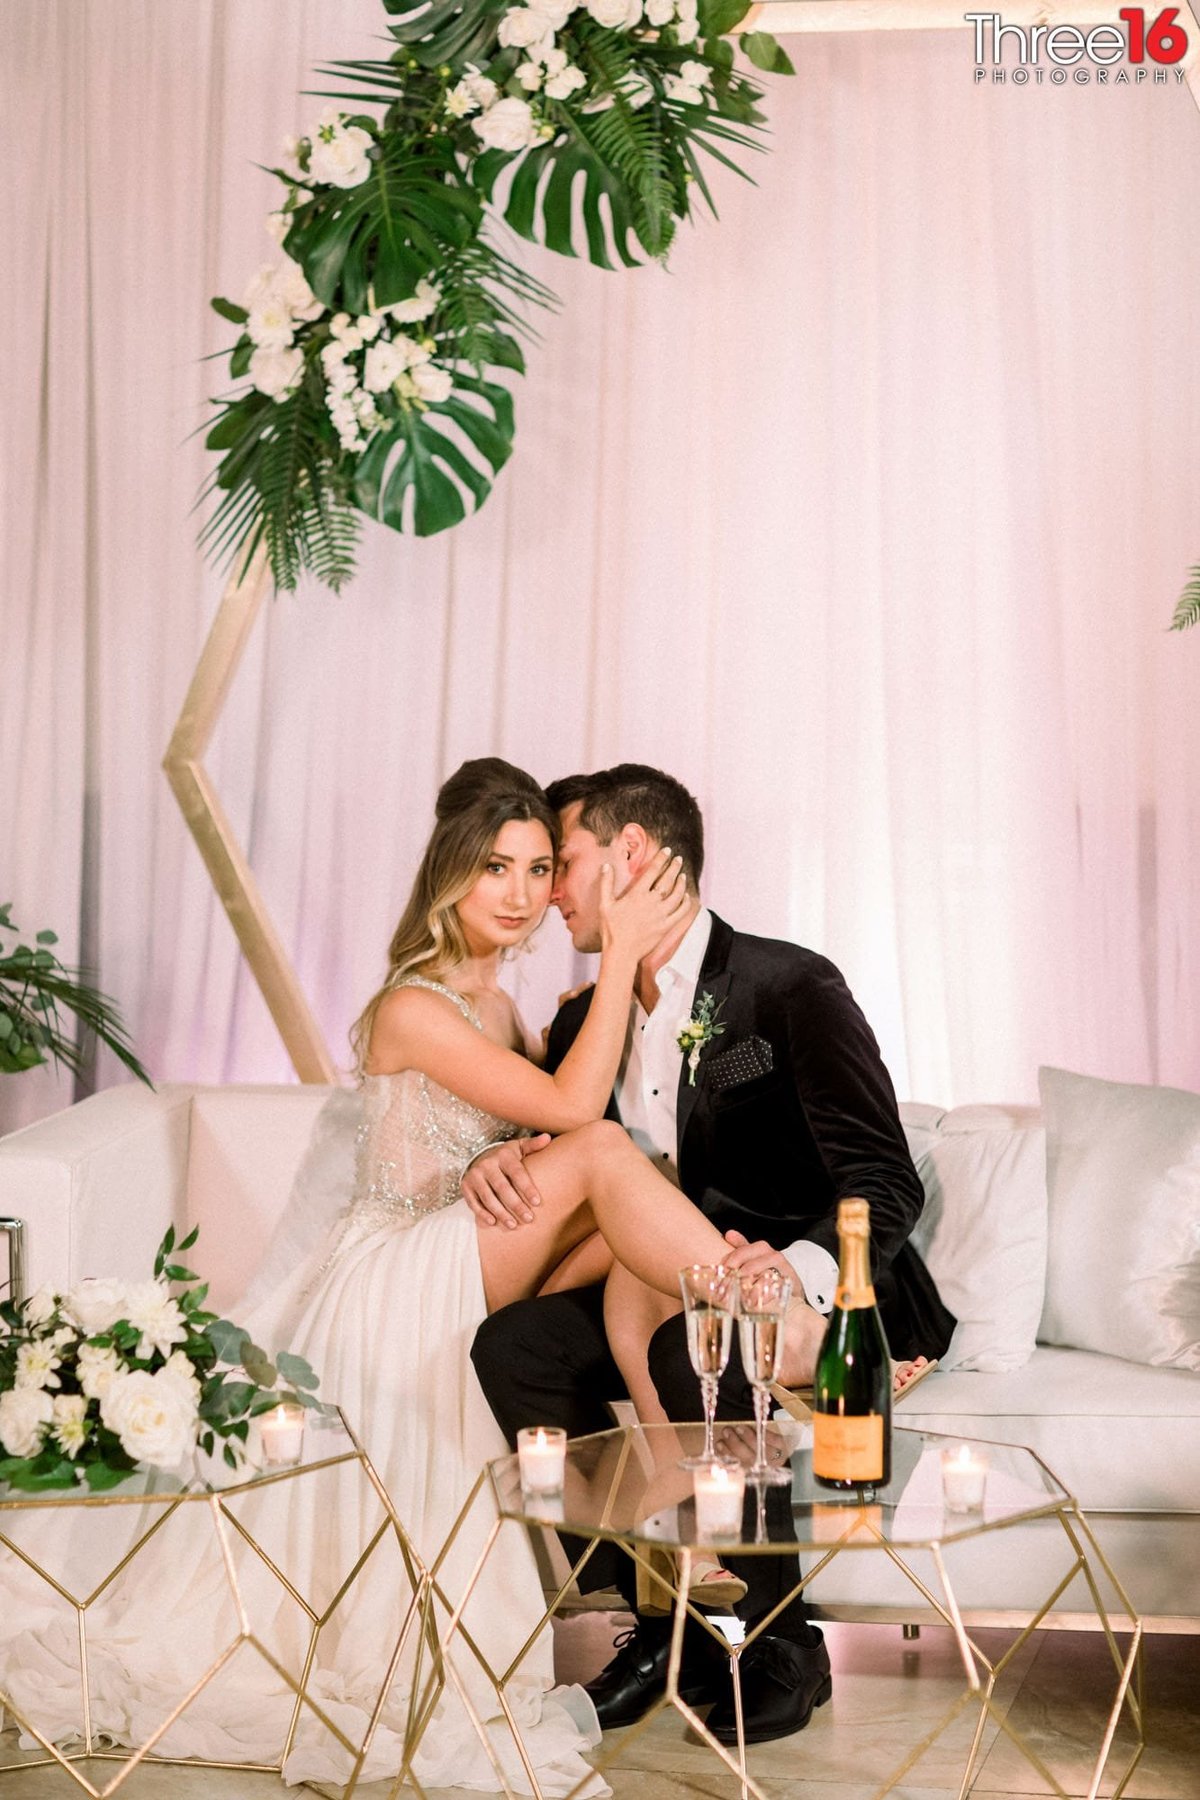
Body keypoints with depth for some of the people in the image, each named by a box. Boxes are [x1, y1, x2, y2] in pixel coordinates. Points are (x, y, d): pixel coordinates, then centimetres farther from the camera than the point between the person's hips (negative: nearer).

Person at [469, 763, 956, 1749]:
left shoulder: (791, 986, -12)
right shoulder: (588, 1018, 10)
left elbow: (888, 1182, -19)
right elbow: (548, 1142, 13)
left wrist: (804, 1271, -41)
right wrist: (496, 1163, -14)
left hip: (831, 1297, -6)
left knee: (693, 1352, -37)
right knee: (514, 1343, -19)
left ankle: (781, 1645, -14)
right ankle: (663, 1619, -6)